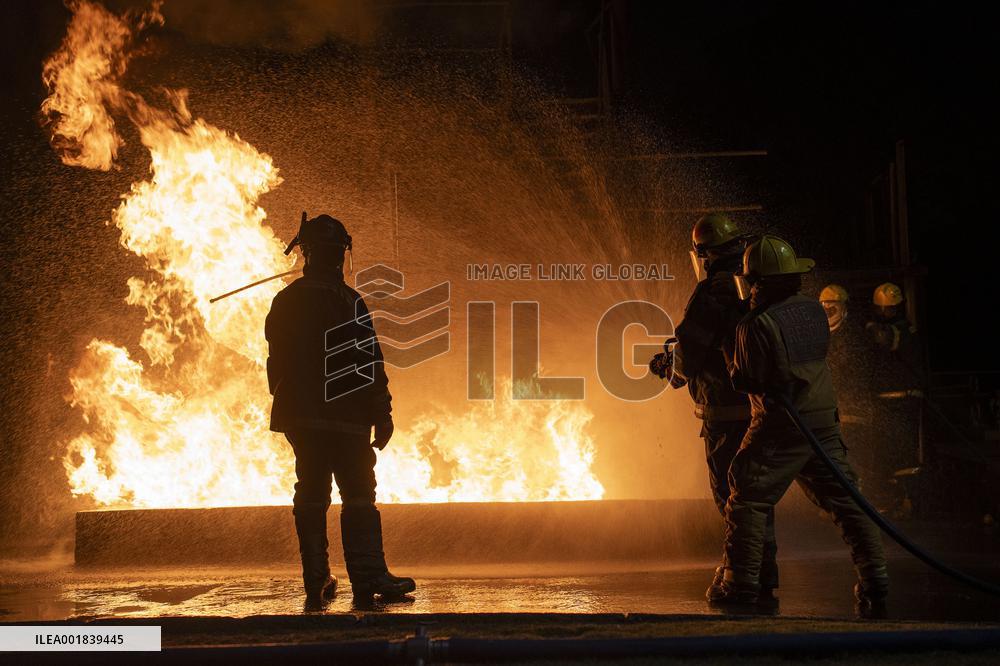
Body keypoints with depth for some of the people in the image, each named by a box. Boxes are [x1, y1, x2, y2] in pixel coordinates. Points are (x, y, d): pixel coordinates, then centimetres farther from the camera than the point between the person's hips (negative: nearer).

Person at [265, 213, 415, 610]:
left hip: (299, 416, 6)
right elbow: (368, 362, -12)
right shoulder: (346, 302, -10)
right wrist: (382, 413, -8)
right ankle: (368, 577, -2)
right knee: (358, 495, -1)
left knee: (311, 495, 9)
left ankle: (316, 582, 11)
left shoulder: (285, 301, 9)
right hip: (344, 415, -6)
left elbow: (277, 360, 15)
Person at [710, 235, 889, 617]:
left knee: (747, 500, 5)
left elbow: (747, 382, -12)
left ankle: (741, 584, 6)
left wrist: (730, 357, 7)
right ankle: (874, 577, 7)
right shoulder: (814, 311, 6)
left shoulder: (756, 326, -15)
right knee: (844, 499, 10)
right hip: (824, 421, 6)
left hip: (779, 428, -6)